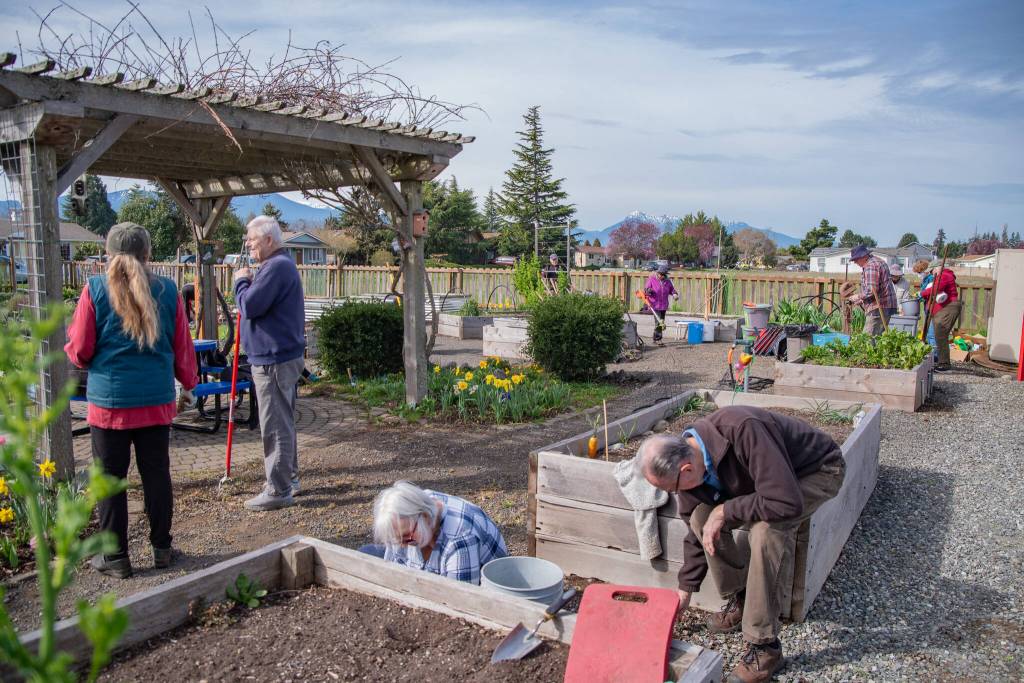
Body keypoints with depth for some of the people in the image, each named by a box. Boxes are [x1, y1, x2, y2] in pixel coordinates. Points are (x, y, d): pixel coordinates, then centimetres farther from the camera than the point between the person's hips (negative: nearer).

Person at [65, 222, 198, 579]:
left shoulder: (95, 289, -7)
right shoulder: (167, 291, 0)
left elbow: (79, 351, -4)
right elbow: (183, 348, 5)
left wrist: (70, 338, 19)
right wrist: (188, 385, 20)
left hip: (109, 401, -2)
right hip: (157, 401, 2)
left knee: (110, 479, 9)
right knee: (156, 474, 12)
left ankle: (116, 557, 17)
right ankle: (161, 548, 23)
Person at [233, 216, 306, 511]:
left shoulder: (276, 267, -18)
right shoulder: (281, 264, 17)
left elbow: (249, 306, -22)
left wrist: (241, 281, -6)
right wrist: (248, 282, 8)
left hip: (274, 360, -11)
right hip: (282, 356, 11)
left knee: (275, 426, -4)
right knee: (282, 423, 19)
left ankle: (278, 490, 3)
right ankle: (289, 478, 31)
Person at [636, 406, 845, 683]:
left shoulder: (743, 431, -40)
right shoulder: (686, 456, -14)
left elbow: (787, 503, -41)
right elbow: (697, 530, 0)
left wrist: (725, 511, -29)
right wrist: (685, 590, 7)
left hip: (817, 470, -7)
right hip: (764, 476, 7)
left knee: (764, 530, -31)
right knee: (700, 516, -12)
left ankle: (765, 647, -15)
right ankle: (740, 598, 10)